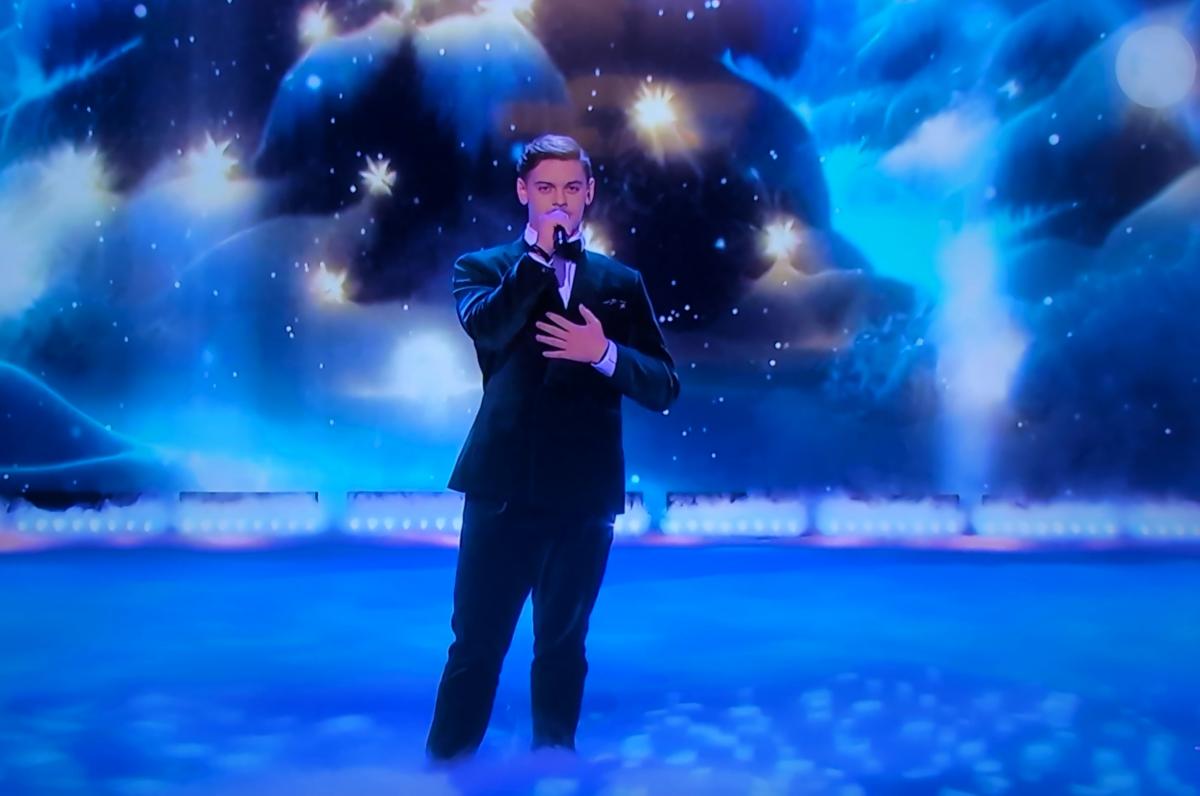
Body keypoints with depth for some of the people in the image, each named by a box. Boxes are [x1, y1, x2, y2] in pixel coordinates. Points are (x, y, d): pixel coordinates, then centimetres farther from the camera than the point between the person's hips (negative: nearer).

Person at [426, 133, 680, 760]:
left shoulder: (621, 283, 11)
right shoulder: (482, 267, 7)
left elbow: (663, 387, 3)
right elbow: (484, 327, -17)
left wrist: (605, 353, -13)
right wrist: (538, 252, -15)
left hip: (585, 494, 2)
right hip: (503, 487, -1)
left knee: (563, 646, 13)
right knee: (476, 644, 4)